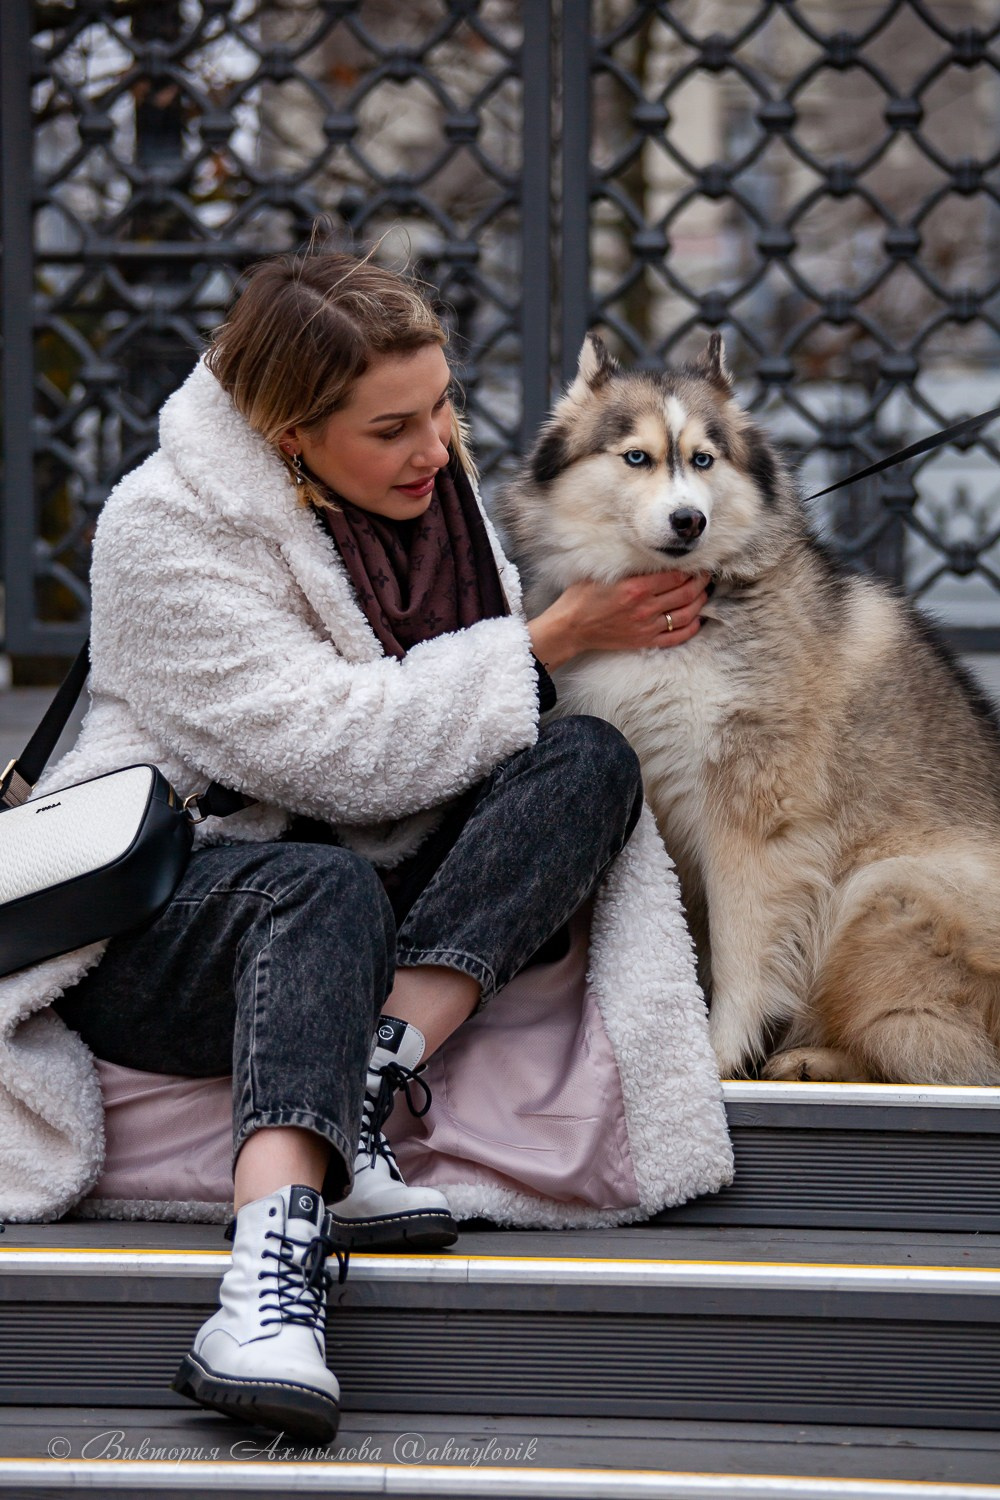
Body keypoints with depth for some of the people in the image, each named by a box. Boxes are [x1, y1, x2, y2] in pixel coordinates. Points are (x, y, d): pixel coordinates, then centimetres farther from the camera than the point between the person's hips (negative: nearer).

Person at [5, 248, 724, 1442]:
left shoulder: (429, 484, 8)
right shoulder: (169, 533, -14)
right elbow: (343, 751, -22)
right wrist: (554, 640, -16)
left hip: (381, 898, 6)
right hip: (165, 916, -6)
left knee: (591, 760, -17)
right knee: (323, 890, -39)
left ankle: (363, 1103, -32)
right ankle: (273, 1260, -60)